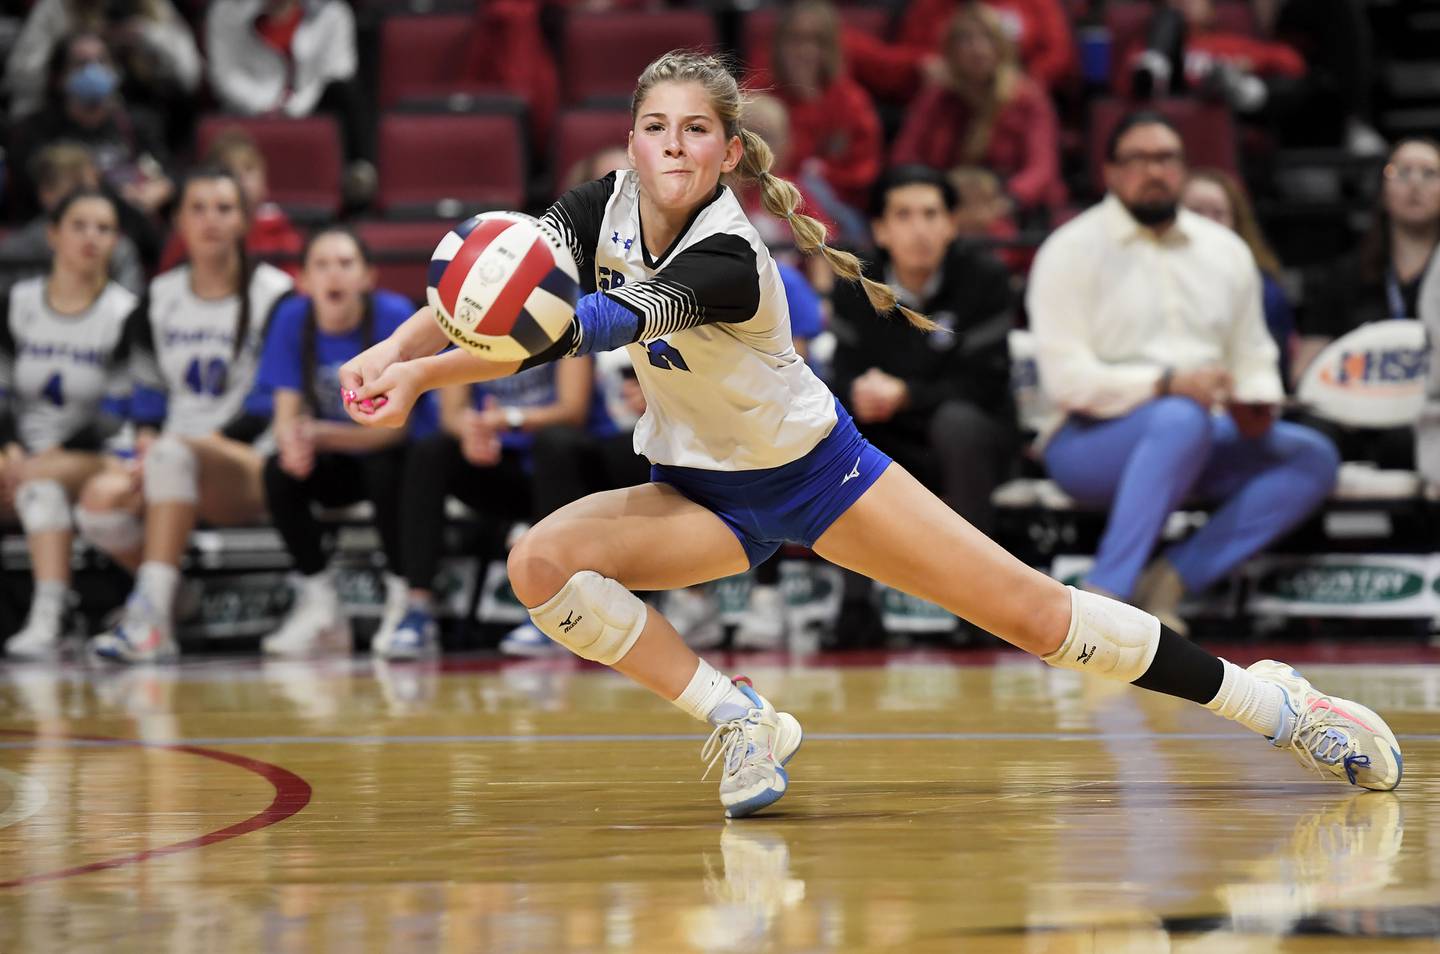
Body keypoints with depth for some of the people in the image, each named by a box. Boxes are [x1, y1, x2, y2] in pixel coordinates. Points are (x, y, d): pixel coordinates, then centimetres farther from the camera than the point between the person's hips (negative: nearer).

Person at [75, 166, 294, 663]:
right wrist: (146, 439, -5)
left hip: (250, 469, -5)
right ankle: (171, 599, -6)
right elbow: (147, 392, 16)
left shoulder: (275, 296, 0)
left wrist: (213, 440, -16)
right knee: (99, 499, -28)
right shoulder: (159, 298, 16)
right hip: (175, 468, 5)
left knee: (174, 453, -38)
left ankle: (151, 613, -44)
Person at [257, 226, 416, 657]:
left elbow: (395, 426, -20)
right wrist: (294, 442, -36)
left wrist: (323, 435, -35)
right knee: (278, 470, -24)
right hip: (337, 468, 4)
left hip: (391, 454, -4)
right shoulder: (293, 319, -9)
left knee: (384, 466, -35)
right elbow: (287, 415, -10)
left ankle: (404, 601, -19)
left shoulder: (393, 315, -20)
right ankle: (320, 606, -14)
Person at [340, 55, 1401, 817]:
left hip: (814, 471, -5)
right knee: (541, 562, -24)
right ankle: (744, 724, -12)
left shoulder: (725, 260, -32)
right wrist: (395, 350, -39)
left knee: (1025, 607, -10)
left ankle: (1271, 700, 6)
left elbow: (589, 327, -46)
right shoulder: (604, 208, -12)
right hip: (702, 499, 5)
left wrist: (424, 375, -56)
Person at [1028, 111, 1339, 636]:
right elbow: (1065, 377, -13)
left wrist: (1257, 403, -9)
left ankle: (1169, 581, -26)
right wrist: (1166, 385, -26)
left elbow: (1253, 359, 16)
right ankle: (1104, 594, -41)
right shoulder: (1072, 251, -4)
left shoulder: (1226, 251, 14)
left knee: (1312, 456, -17)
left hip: (1199, 442, 6)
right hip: (1089, 441, -6)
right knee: (1181, 421, -38)